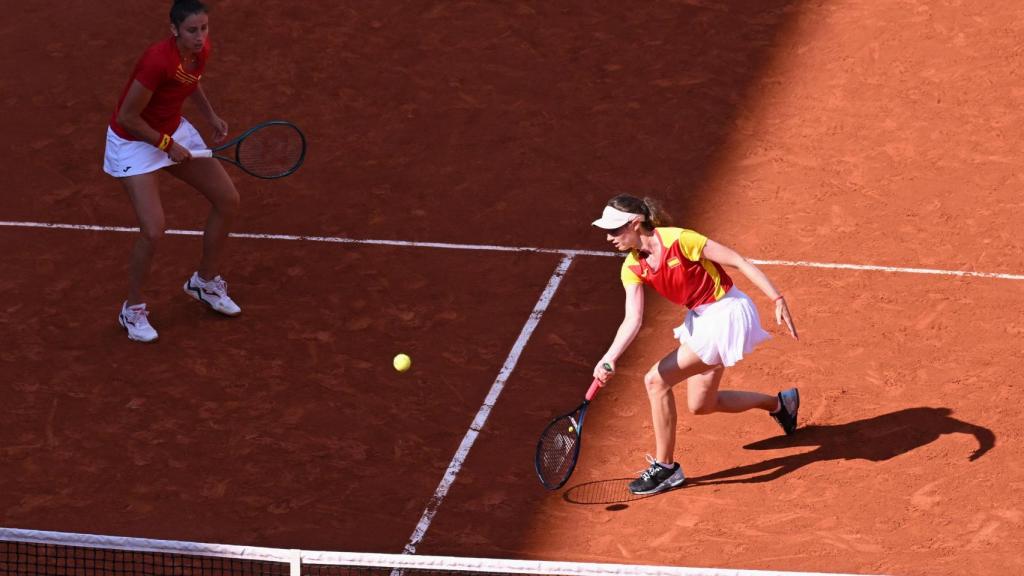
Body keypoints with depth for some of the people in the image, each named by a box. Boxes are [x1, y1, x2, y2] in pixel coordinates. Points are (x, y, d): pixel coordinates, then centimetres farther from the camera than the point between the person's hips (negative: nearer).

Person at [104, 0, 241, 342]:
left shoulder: (201, 50, -12)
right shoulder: (159, 61, -35)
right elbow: (127, 118, -26)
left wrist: (211, 116, 2)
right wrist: (167, 145, -19)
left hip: (174, 131, 8)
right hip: (134, 140, -8)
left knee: (228, 201, 8)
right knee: (153, 230, -18)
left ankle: (205, 282, 30)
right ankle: (132, 309, 7)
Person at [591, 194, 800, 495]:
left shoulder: (679, 241, -25)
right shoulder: (633, 269, -4)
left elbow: (739, 262, -20)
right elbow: (633, 319, -14)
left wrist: (778, 300, -23)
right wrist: (609, 359, -31)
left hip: (727, 313, -9)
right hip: (700, 318, 9)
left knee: (656, 380, -15)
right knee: (700, 404, 19)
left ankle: (664, 467, -2)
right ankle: (779, 403, 40)